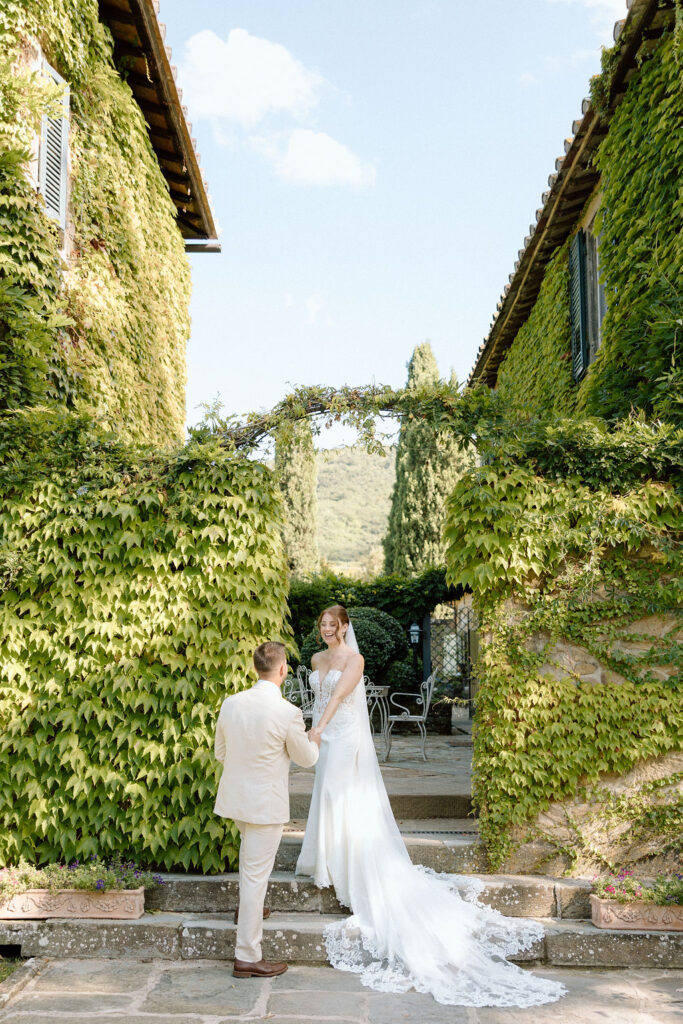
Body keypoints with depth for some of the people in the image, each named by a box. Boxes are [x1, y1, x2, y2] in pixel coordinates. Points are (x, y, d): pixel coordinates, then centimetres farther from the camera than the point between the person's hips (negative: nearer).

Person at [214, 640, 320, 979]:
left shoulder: (231, 703, -5)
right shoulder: (287, 713, -22)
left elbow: (220, 752, 8)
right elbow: (306, 759, -6)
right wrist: (315, 739, 16)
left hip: (234, 796, 7)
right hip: (266, 802, -7)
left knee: (249, 845, 34)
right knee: (256, 873, 2)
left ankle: (247, 906, 50)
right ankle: (247, 957, 11)